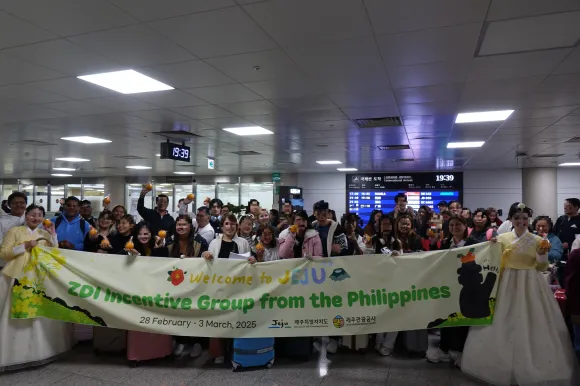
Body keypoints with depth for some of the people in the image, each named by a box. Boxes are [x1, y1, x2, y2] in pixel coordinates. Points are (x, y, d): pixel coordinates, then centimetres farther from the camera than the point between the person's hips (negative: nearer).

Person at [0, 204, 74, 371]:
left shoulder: (45, 233, 14)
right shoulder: (14, 231, 2)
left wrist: (53, 235, 0)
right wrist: (25, 246, -14)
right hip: (18, 277, -4)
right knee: (17, 315, -5)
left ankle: (37, 350, 16)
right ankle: (16, 352, 5)